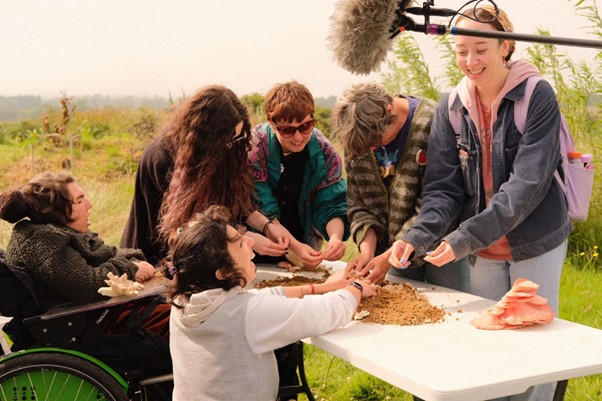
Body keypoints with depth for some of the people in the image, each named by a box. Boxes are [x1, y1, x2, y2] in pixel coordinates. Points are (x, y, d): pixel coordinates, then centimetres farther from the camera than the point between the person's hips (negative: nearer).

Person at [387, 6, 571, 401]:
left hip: (536, 245, -4)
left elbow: (527, 183, -22)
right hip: (483, 250, 4)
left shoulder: (537, 96, -15)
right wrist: (418, 236, -24)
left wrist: (466, 238, -30)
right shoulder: (452, 108, -2)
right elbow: (444, 187, -5)